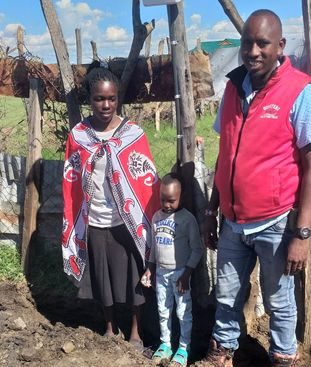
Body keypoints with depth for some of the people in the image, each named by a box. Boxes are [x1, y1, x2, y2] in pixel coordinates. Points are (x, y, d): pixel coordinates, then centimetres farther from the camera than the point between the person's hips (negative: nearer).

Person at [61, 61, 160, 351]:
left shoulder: (133, 134, -9)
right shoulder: (77, 135, -4)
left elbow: (148, 181, -7)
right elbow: (70, 184, 2)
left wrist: (150, 221, -7)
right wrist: (72, 224, 2)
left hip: (127, 221, -2)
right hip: (93, 222, 2)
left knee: (132, 275, 11)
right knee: (102, 277, 16)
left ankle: (135, 330, 31)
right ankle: (110, 326, 37)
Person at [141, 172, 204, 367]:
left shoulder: (187, 218, -13)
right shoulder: (157, 217, 3)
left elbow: (197, 249, -11)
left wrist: (187, 274, -15)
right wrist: (150, 269, 10)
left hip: (180, 272, -5)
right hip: (161, 272, 5)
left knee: (183, 312, 4)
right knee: (163, 311, 14)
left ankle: (184, 348, 17)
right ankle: (165, 344, 27)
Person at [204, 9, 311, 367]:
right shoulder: (233, 86, 4)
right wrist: (211, 210, 13)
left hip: (275, 222, -4)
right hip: (233, 221, 5)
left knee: (278, 301, 14)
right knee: (226, 297, 17)